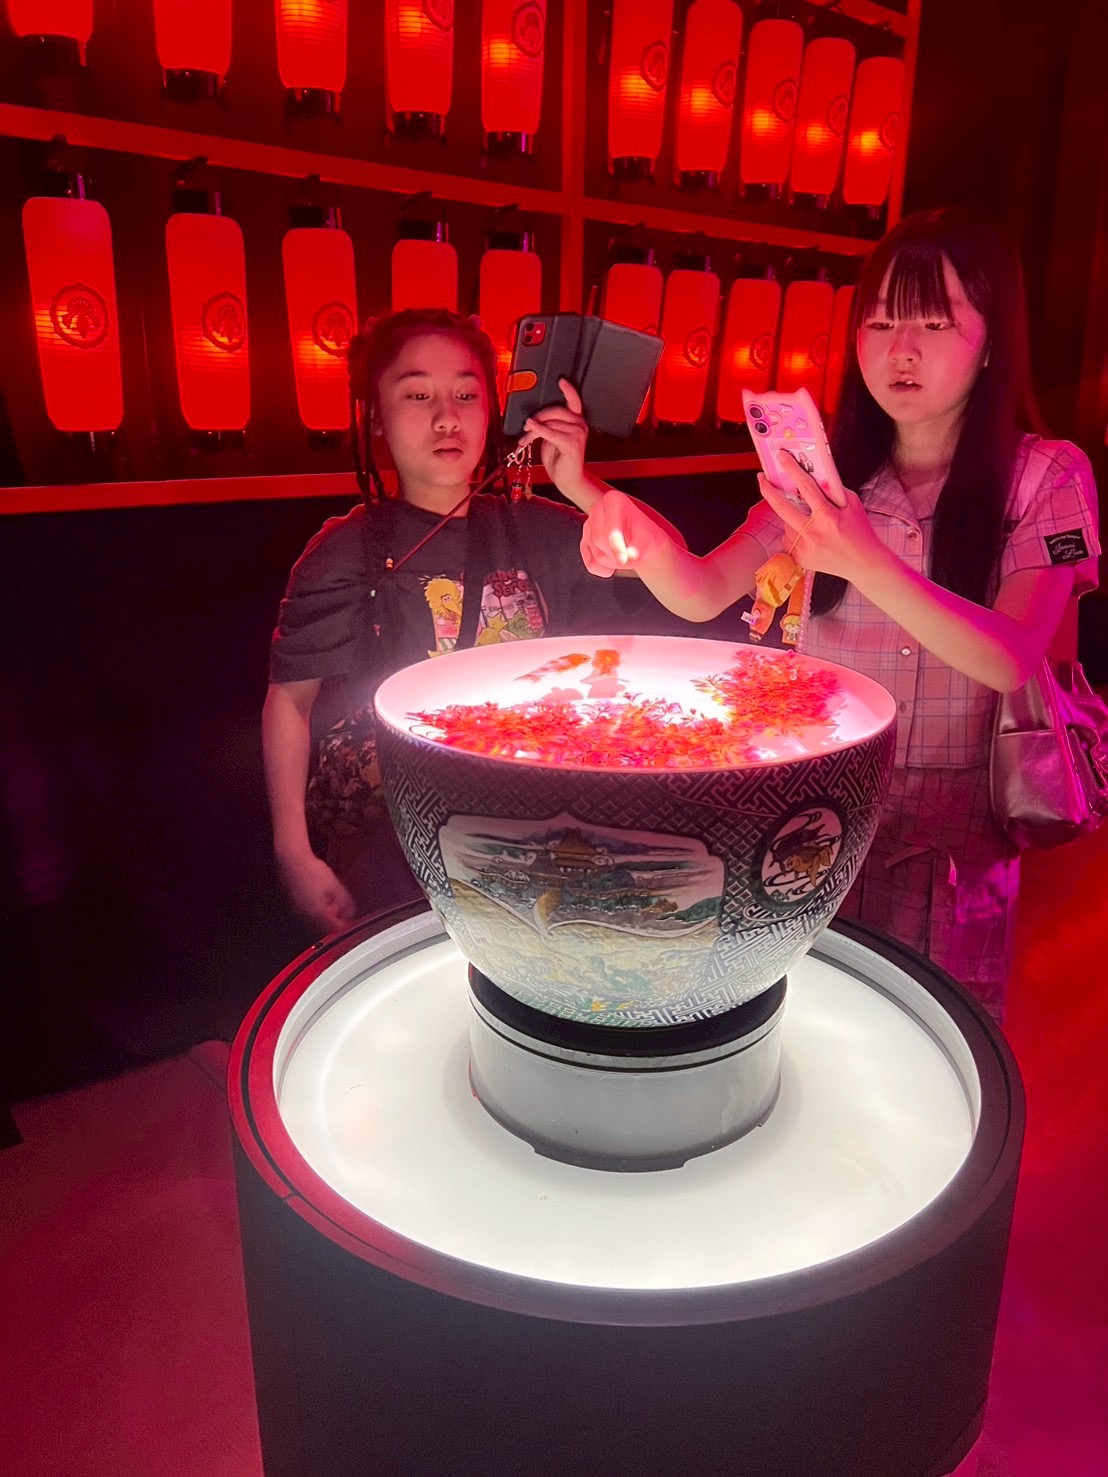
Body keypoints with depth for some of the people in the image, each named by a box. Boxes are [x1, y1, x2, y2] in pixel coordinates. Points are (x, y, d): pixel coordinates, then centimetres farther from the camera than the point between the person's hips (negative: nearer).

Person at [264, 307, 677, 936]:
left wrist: (579, 486, -17)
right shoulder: (348, 552, -9)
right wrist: (295, 856, -7)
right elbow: (289, 700, -4)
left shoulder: (535, 532, 0)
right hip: (390, 855, -3)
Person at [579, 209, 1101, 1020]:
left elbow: (1012, 659, -21)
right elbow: (704, 595, -9)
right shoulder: (830, 473, 2)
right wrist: (645, 540, -32)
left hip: (955, 839, -2)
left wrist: (866, 562, -36)